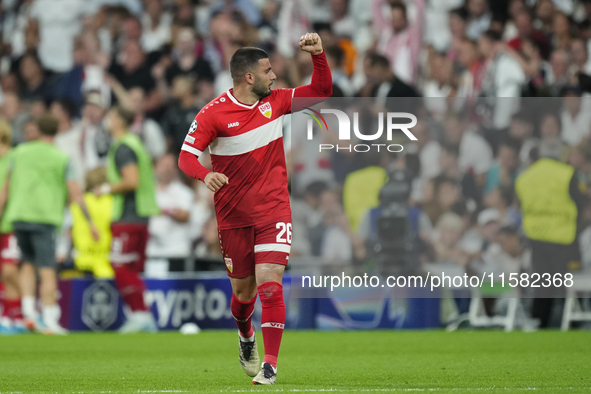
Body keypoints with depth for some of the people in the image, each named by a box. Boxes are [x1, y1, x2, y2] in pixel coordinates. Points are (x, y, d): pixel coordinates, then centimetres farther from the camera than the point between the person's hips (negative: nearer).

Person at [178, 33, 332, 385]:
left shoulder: (276, 101, 4)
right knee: (243, 290, 10)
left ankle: (270, 364, -11)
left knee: (269, 283, -15)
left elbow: (321, 91, 11)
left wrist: (318, 55, -5)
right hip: (234, 216, -1)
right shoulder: (214, 113, -9)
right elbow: (187, 155, -10)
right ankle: (246, 336, 45)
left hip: (273, 211, 1)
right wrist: (205, 174, -31)